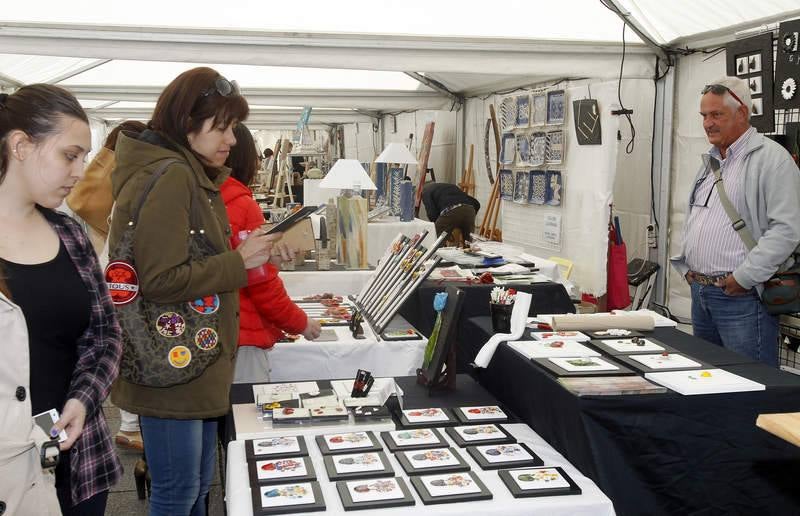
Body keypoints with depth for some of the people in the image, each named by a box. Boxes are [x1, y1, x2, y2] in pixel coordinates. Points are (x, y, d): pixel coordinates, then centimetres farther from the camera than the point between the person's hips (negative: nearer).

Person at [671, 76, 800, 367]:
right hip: (700, 292, 8)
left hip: (742, 298, -8)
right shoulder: (710, 161, 17)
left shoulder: (771, 158, -10)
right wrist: (686, 265, 12)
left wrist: (744, 278, -18)